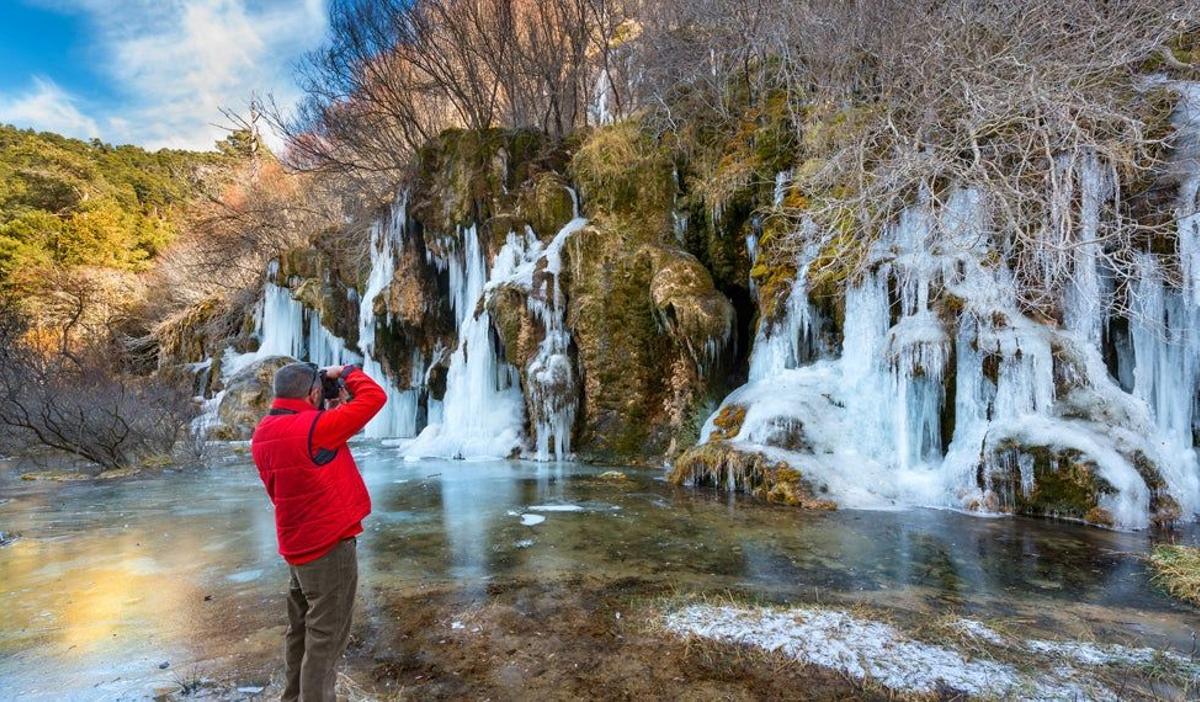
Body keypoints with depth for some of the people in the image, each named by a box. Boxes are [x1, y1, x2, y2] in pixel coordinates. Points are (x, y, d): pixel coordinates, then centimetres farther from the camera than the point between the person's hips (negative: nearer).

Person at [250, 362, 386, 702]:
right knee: (325, 637, 2)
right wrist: (345, 373, -5)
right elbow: (374, 397, -21)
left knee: (301, 630, 22)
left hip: (297, 544, 9)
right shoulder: (314, 427, -23)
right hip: (329, 544, -9)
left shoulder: (263, 434, 4)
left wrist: (332, 411, 8)